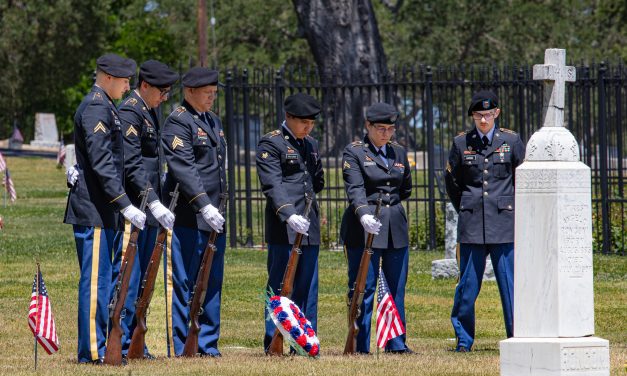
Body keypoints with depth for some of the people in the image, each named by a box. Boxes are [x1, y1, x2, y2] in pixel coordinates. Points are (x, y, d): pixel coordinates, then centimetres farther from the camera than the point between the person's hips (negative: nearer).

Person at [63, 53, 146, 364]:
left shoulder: (103, 107, 19)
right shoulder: (96, 108, -14)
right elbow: (102, 164, -21)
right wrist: (125, 205, -22)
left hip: (105, 212, 10)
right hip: (94, 210, -10)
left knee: (101, 280, 12)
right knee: (95, 280, -8)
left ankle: (96, 347, 16)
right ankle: (92, 350, -6)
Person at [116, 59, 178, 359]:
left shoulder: (151, 112, 17)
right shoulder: (129, 113, -13)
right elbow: (131, 166, -20)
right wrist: (155, 203, -24)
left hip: (149, 209, 10)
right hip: (134, 209, -10)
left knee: (141, 279, 11)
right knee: (128, 276, -8)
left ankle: (134, 342, 15)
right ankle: (120, 344, -6)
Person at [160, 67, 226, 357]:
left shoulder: (213, 121, 18)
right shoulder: (178, 122, -10)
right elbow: (184, 169, -19)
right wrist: (204, 205, -26)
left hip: (213, 216, 9)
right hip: (187, 216, -9)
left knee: (212, 282, 11)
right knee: (182, 283, -4)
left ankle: (207, 345, 17)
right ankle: (179, 347, -1)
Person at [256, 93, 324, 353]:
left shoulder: (311, 145, 17)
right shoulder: (271, 144, -6)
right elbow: (272, 185, -16)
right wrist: (289, 214, -27)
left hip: (309, 226, 7)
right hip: (283, 227, -7)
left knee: (308, 286, 7)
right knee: (279, 283, -5)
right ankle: (272, 343, -2)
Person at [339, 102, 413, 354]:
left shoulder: (398, 152, 13)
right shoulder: (354, 152, -5)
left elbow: (406, 189, 23)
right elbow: (355, 188, -19)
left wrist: (387, 203, 12)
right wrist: (364, 213, -34)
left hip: (396, 228, 6)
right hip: (365, 228, -6)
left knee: (397, 287, 8)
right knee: (363, 287, -5)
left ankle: (396, 343, 15)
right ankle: (360, 346, -2)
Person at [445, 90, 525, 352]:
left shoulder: (511, 141, 2)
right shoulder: (461, 143, 5)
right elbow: (451, 181, 17)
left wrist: (512, 208, 11)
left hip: (504, 222, -1)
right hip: (472, 224, 1)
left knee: (510, 282, -2)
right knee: (468, 283, 1)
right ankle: (464, 339, 12)